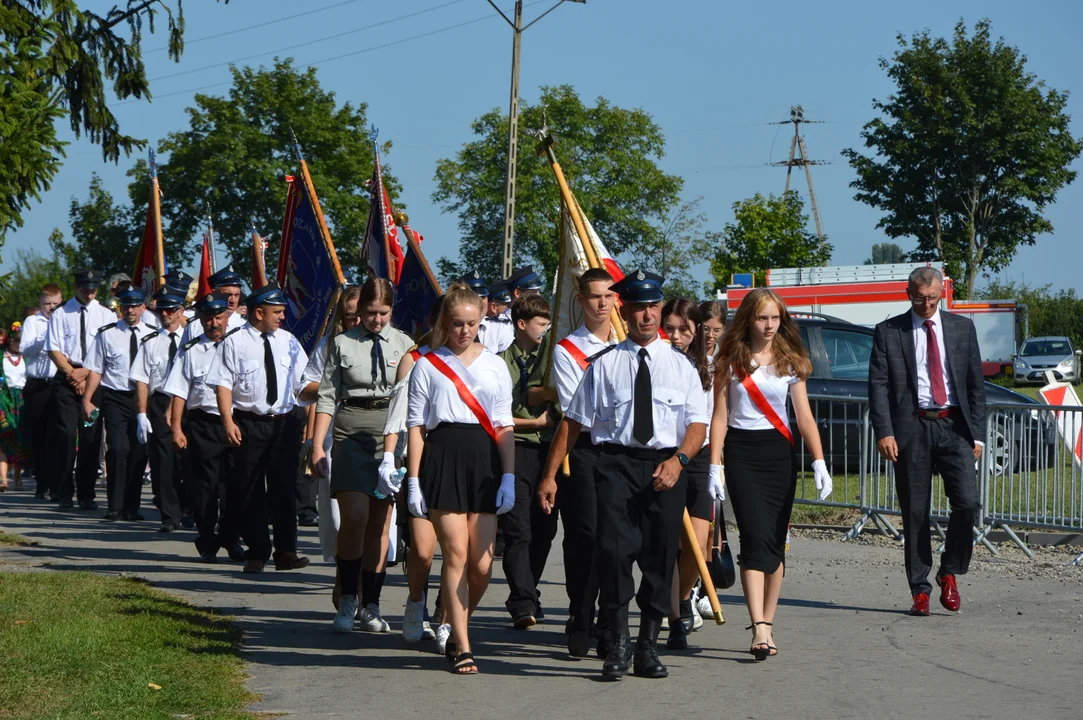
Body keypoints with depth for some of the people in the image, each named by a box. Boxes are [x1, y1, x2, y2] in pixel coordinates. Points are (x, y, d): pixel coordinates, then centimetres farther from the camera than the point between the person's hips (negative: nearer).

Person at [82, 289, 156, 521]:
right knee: (118, 449, -12)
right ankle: (115, 507, -6)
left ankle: (131, 507, 18)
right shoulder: (107, 334, 1)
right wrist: (87, 400, -4)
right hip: (115, 398, -2)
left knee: (139, 452, 7)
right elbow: (96, 370, 2)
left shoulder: (152, 336, 3)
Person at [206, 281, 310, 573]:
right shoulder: (234, 342, -4)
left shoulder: (288, 342, 9)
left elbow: (303, 383, 9)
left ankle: (286, 553, 9)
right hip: (249, 424, -3)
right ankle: (257, 553, 12)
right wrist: (228, 421, -15)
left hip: (285, 423, 3)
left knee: (284, 489, 3)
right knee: (250, 492, 3)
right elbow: (223, 384, -7)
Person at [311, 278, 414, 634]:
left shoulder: (404, 345, 9)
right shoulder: (341, 344, 6)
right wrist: (317, 444, 1)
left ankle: (371, 606, 11)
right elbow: (327, 397, 6)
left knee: (380, 523, 3)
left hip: (391, 434, 2)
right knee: (354, 517, -14)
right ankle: (347, 599, -1)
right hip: (351, 433, -2)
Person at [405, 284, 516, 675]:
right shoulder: (427, 365, 7)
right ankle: (462, 648, -1)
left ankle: (456, 632, 21)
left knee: (481, 564, -3)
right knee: (456, 555, -7)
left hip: (484, 459, 2)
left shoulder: (495, 366, 13)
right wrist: (414, 480, -2)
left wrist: (509, 477, 4)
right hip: (443, 457, -2)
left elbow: (503, 426, 12)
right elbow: (416, 425, 5)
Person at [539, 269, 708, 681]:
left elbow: (698, 423, 6)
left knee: (660, 558, 4)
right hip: (616, 462, -2)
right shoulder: (604, 365, 9)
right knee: (614, 550, -16)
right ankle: (617, 643, -6)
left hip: (666, 469, 2)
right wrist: (550, 475, 3)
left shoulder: (680, 366, 13)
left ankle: (648, 647, 14)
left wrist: (678, 460, -13)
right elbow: (573, 421, 9)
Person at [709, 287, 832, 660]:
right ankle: (760, 628, -22)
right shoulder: (731, 361, 2)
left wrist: (819, 462, -3)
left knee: (775, 543, 3)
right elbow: (719, 417, 1)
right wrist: (715, 465, -6)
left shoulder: (789, 361, 8)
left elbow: (804, 416, 6)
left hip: (779, 452, 3)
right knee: (756, 538, -14)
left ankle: (767, 623, 13)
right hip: (741, 452, -3)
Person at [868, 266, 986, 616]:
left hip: (954, 427, 1)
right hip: (912, 428, -1)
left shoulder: (962, 328, 11)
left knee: (967, 502, -14)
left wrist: (977, 435, 4)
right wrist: (884, 432, -12)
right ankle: (920, 591, 9)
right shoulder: (889, 332, 5)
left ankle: (950, 573, 7)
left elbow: (976, 383, 12)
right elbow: (878, 385, 0)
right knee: (915, 512, 1)